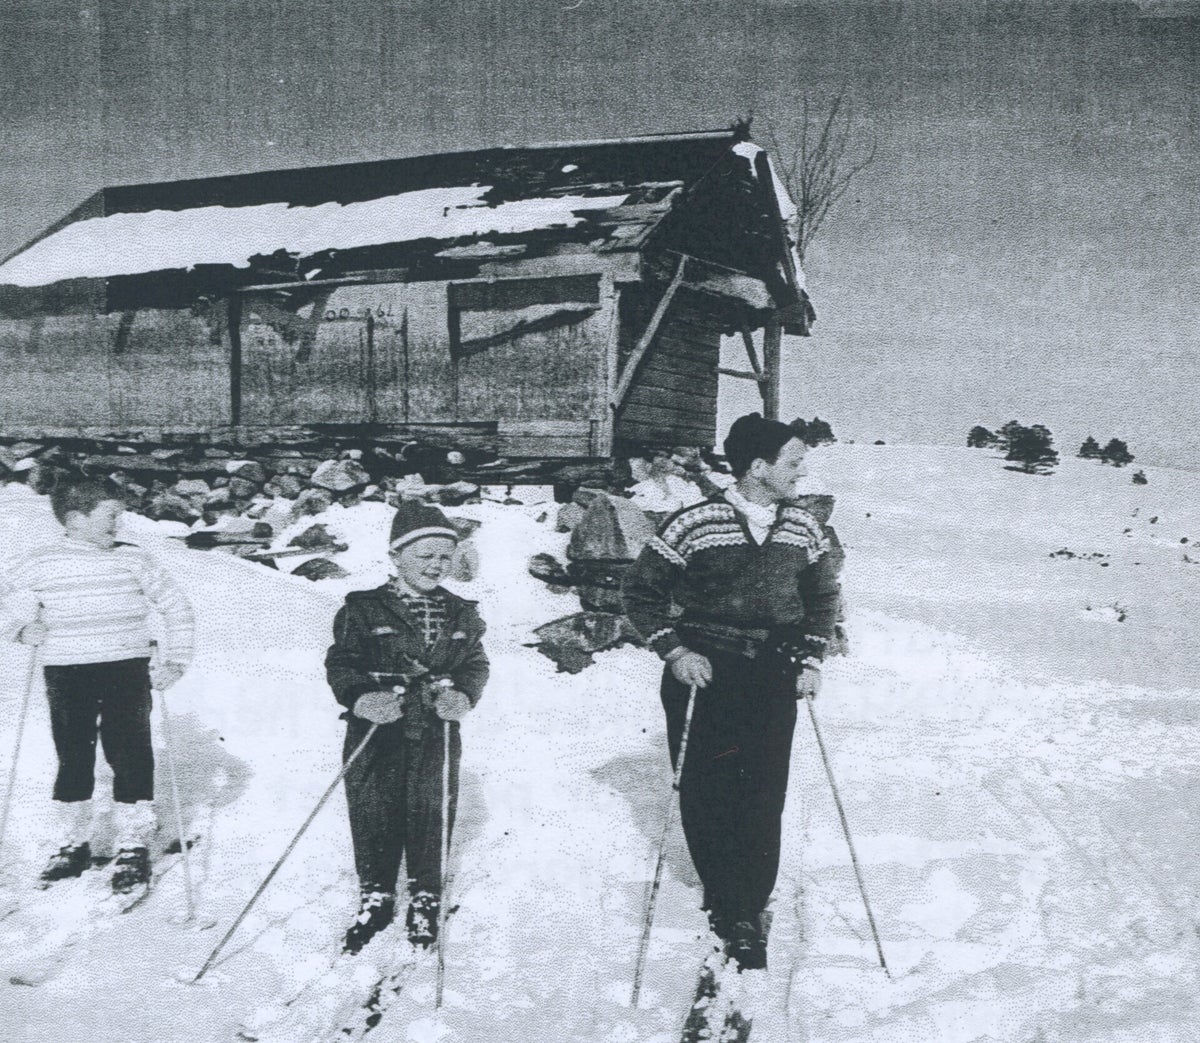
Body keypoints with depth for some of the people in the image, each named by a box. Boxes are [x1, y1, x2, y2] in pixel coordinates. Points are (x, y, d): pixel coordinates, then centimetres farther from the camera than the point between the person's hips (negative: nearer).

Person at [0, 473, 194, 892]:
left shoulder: (132, 559, 0)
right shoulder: (40, 564, -1)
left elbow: (175, 604, 6)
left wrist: (176, 659, 0)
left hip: (127, 670, -1)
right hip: (66, 674, 1)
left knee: (129, 755, -2)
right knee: (73, 759, 10)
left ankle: (134, 847, 10)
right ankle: (74, 845, 26)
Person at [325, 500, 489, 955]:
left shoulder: (461, 614, 8)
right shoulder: (364, 610, -3)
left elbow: (476, 665, 11)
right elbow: (341, 663, -4)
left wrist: (462, 696, -10)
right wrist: (362, 698, -22)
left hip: (436, 735, 2)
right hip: (377, 734, -2)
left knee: (431, 815, 7)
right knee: (374, 815, 6)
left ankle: (425, 899, 28)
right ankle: (375, 897, 28)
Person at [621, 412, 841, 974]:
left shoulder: (803, 527, 5)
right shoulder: (693, 524, -9)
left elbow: (822, 595, 19)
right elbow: (640, 590, -2)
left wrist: (811, 657, 7)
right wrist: (674, 652, -10)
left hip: (774, 675, 3)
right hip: (702, 672, -3)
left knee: (765, 796, 0)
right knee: (705, 795, 2)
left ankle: (748, 912, 14)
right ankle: (726, 904, 23)